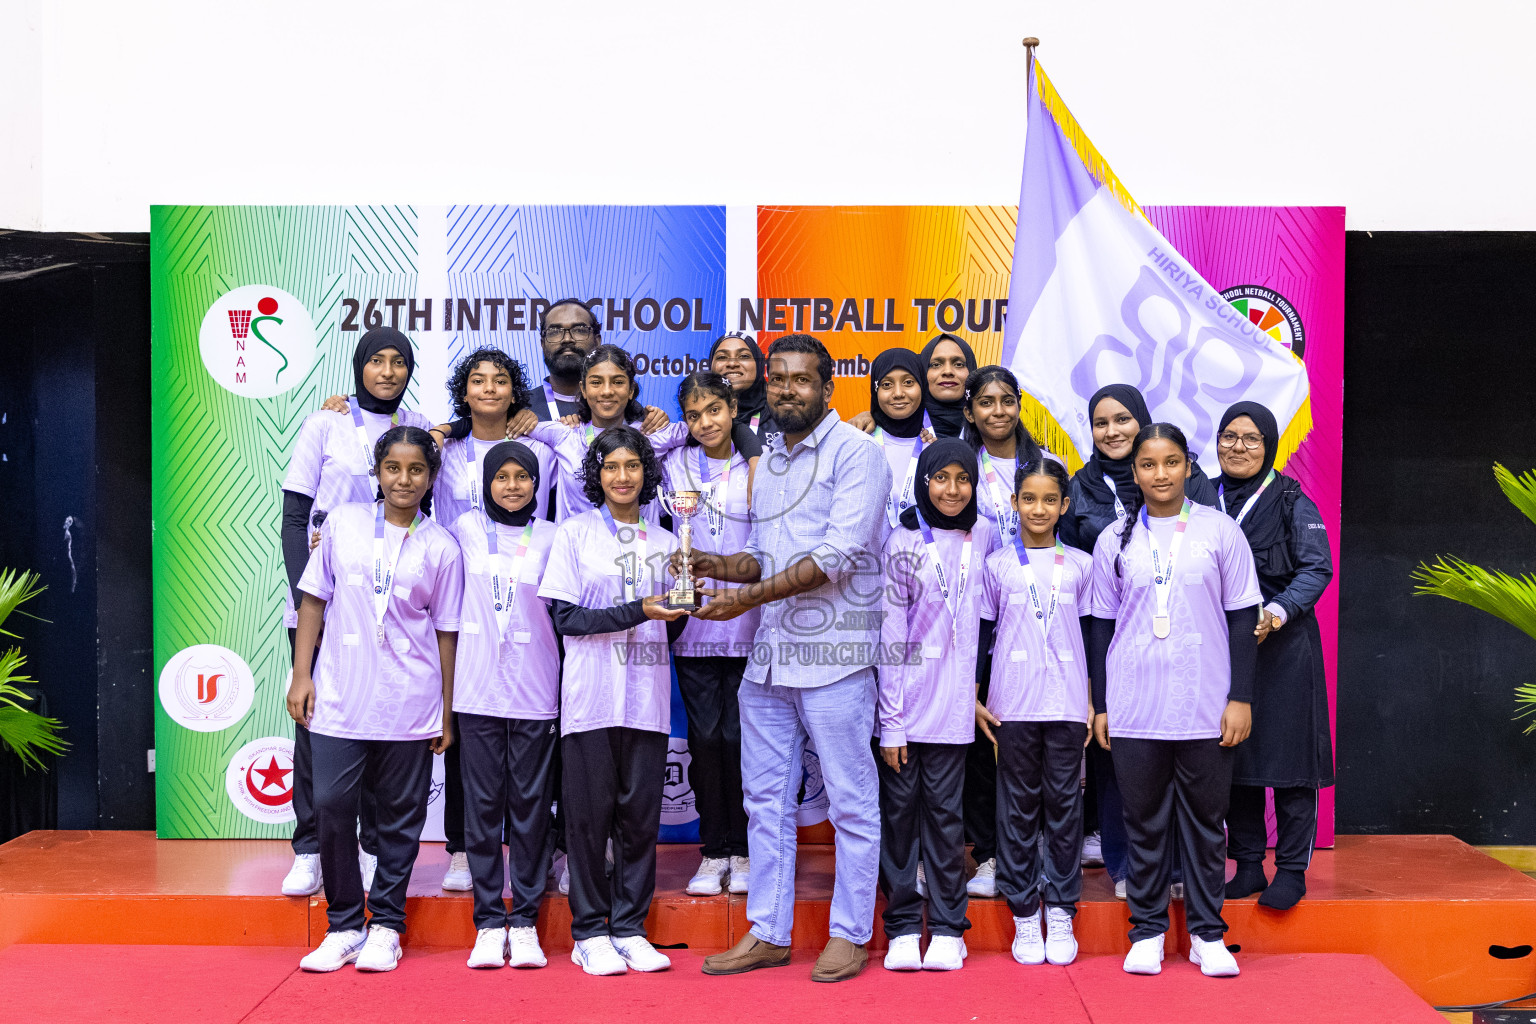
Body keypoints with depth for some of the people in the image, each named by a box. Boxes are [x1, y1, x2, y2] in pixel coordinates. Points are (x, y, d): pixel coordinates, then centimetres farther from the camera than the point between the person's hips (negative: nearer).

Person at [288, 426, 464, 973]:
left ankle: (385, 926, 18)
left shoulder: (440, 547, 3)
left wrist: (447, 711, 6)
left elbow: (446, 632, 6)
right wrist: (301, 675, 4)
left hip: (409, 703, 0)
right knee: (331, 802, -5)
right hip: (339, 696, 0)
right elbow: (313, 599, 9)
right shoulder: (342, 523, 5)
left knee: (400, 813, 5)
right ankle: (344, 924, 11)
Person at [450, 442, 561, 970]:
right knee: (483, 800, 1)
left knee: (531, 802, 1)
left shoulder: (550, 537, 6)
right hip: (478, 688, 1)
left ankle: (525, 921, 9)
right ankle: (489, 922, 8)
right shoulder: (465, 529, 8)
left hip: (535, 692, 0)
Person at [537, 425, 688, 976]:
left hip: (647, 698, 3)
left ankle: (629, 928, 14)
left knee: (641, 815, 4)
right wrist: (636, 611, -16)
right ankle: (590, 932, 9)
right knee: (589, 813, 0)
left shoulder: (663, 542, 13)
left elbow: (670, 629, 14)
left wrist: (681, 606, -7)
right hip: (591, 697, -3)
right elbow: (566, 617, -7)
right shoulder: (575, 533, 3)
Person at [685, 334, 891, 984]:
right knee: (766, 797, 11)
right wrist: (716, 566, 2)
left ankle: (849, 935, 12)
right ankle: (768, 933, 20)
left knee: (850, 801, 2)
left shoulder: (855, 453, -7)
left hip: (834, 654, -7)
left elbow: (839, 555, -17)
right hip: (769, 655, 8)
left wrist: (749, 597, -20)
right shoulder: (767, 462, 17)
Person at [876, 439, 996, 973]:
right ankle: (903, 928, 10)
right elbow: (891, 635, -5)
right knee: (899, 809, 1)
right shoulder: (903, 543, -3)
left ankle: (947, 928, 12)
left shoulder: (984, 536, 6)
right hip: (904, 702, -2)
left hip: (954, 705, 2)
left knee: (944, 811, 4)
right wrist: (891, 722, -9)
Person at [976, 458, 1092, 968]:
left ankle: (1061, 912, 12)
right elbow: (981, 633, 8)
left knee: (1064, 803, 3)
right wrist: (975, 697, 4)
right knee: (1018, 805, 3)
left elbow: (1092, 638, 11)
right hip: (1012, 705, -1)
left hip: (1067, 705, 1)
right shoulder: (997, 564, 5)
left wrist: (1094, 702, 7)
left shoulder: (1080, 564, 8)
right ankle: (1024, 915, 11)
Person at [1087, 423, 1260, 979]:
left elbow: (1242, 617, 3)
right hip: (1135, 706, 1)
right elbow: (1102, 625, 10)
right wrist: (1100, 704, 7)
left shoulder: (1219, 531, 2)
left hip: (1205, 704, -1)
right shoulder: (1114, 540, 6)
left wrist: (1241, 697, -2)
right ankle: (1147, 931, 16)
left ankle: (1207, 934, 16)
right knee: (1144, 819, 6)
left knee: (1205, 819, 5)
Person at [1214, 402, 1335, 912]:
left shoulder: (1291, 501, -1)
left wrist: (1278, 613, -21)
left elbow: (1317, 568, -8)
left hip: (1283, 644, -4)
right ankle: (1247, 865, 16)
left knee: (1287, 753, -3)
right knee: (1232, 755, 6)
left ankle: (1292, 869, 6)